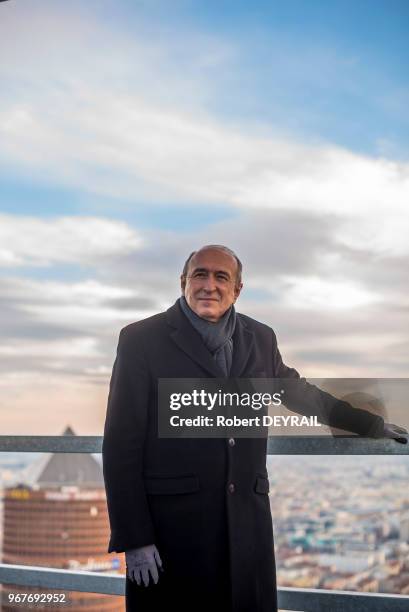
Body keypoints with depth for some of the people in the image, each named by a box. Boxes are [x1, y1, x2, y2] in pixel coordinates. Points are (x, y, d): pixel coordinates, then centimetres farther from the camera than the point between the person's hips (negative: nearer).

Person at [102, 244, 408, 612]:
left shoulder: (261, 339, 9)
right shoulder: (142, 339, -4)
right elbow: (121, 443, -6)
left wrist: (372, 423, 34)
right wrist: (134, 538, -11)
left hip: (248, 520, 4)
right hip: (172, 522, -4)